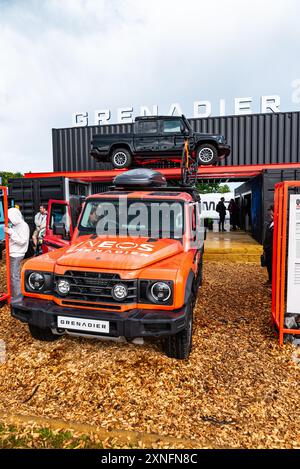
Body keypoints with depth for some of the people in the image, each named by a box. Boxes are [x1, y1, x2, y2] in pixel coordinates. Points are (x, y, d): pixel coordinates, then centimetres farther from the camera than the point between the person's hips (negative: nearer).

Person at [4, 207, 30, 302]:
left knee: (15, 276, -5)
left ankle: (17, 297, 3)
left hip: (17, 255, -9)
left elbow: (22, 241, -23)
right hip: (12, 254, 9)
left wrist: (10, 232, -23)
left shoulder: (23, 226, -15)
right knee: (12, 275, 17)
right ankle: (13, 293, 29)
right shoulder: (15, 225, 11)